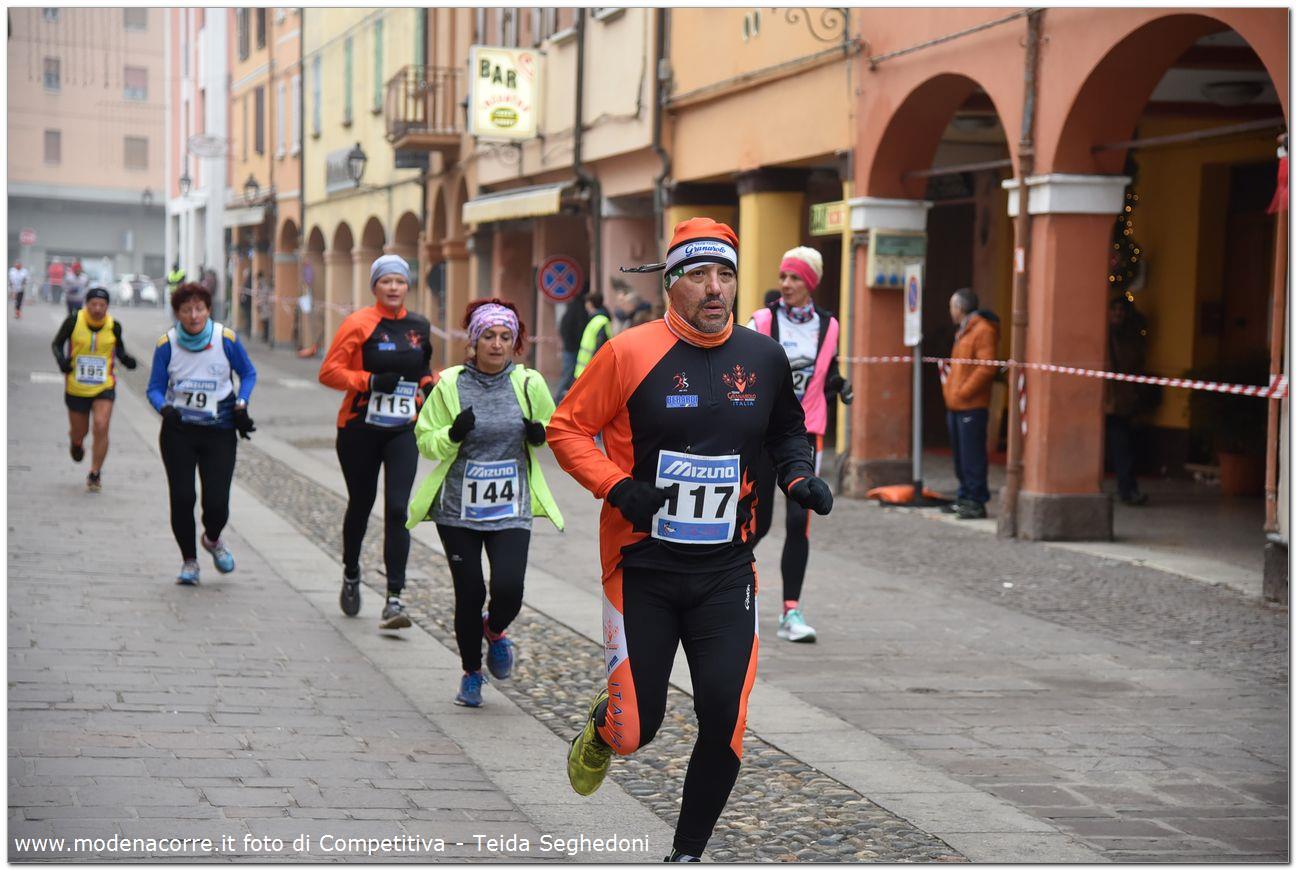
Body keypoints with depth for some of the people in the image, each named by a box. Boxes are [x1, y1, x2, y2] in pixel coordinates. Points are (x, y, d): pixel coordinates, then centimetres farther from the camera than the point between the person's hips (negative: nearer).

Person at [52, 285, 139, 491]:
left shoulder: (113, 326, -6)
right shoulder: (73, 321, -9)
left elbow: (119, 348, 13)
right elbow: (57, 344, 3)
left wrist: (125, 358, -7)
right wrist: (61, 360, -16)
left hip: (104, 387, 0)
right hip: (76, 387, 1)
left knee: (101, 426, -19)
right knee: (79, 432, 13)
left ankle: (95, 474, -4)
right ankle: (76, 443, 54)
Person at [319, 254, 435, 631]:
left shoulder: (419, 327, 8)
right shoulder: (359, 323, -7)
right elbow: (329, 372, -10)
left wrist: (428, 385, 4)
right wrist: (371, 381, -21)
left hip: (403, 430, 2)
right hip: (360, 429, -2)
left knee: (397, 509, -10)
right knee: (361, 505, 13)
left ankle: (394, 599, -11)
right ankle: (351, 575, 40)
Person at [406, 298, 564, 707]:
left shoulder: (529, 384, 0)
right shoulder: (450, 385, -4)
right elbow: (425, 441, 1)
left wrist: (539, 435, -7)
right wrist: (454, 435, -20)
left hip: (511, 510, 0)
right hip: (458, 509, 0)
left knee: (508, 590, -13)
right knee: (469, 594, 1)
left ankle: (495, 631, 24)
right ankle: (471, 673, 25)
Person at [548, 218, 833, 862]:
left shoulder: (764, 358, 4)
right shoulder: (629, 352, -8)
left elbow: (786, 432, 22)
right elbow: (566, 428, -1)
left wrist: (799, 476, 2)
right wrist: (616, 485, -15)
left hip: (725, 573, 3)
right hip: (642, 567, -2)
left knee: (724, 724, -7)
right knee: (635, 729, -1)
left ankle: (687, 853, 16)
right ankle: (601, 730, 39)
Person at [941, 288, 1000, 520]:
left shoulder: (983, 331, -11)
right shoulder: (963, 331, 21)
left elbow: (986, 368, -19)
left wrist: (963, 392, -18)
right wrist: (949, 388, 15)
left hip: (971, 407, -10)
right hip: (955, 405, 10)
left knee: (972, 456, -9)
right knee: (960, 455, 14)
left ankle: (976, 502, -8)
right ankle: (964, 498, 21)